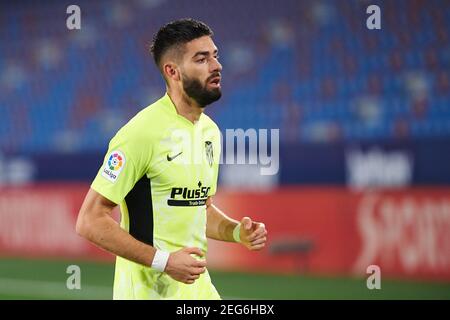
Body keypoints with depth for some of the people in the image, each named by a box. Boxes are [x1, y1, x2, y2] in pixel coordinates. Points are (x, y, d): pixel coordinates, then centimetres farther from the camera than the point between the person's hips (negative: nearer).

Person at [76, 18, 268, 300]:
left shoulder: (211, 131, 8)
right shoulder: (143, 132, -16)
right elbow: (90, 221, -18)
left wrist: (237, 232, 3)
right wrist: (162, 261, -23)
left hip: (198, 287, 7)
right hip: (149, 290, -7)